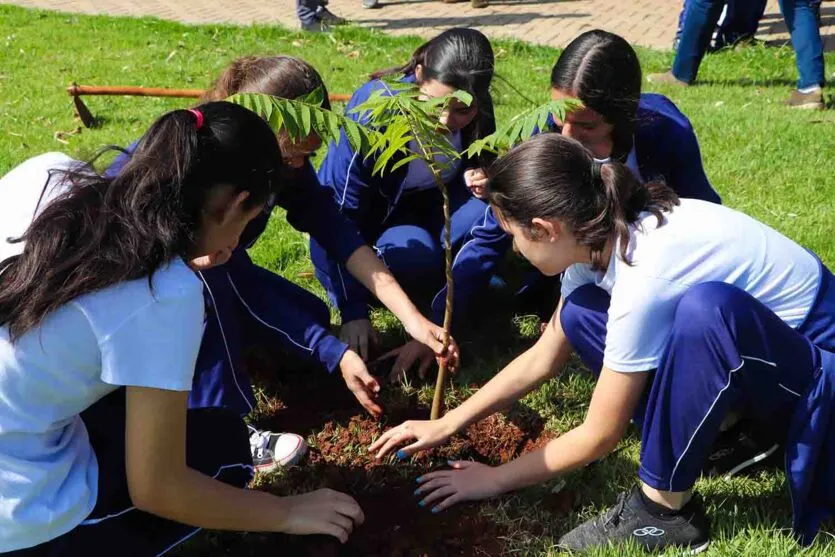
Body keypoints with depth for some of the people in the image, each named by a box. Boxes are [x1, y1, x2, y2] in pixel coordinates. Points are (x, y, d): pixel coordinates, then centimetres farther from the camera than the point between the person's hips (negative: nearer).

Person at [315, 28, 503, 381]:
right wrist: (354, 310, -31)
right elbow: (341, 214, -28)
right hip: (358, 225, -3)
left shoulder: (476, 114, -19)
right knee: (414, 254, -35)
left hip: (422, 206, 4)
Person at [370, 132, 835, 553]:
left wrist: (496, 479, -9)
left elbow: (600, 437, -22)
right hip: (742, 364, 8)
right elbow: (543, 359, 4)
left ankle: (667, 511, -19)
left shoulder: (644, 275, -33)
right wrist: (447, 424, 5)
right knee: (580, 314, -4)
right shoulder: (599, 234, -8)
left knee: (705, 306, -39)